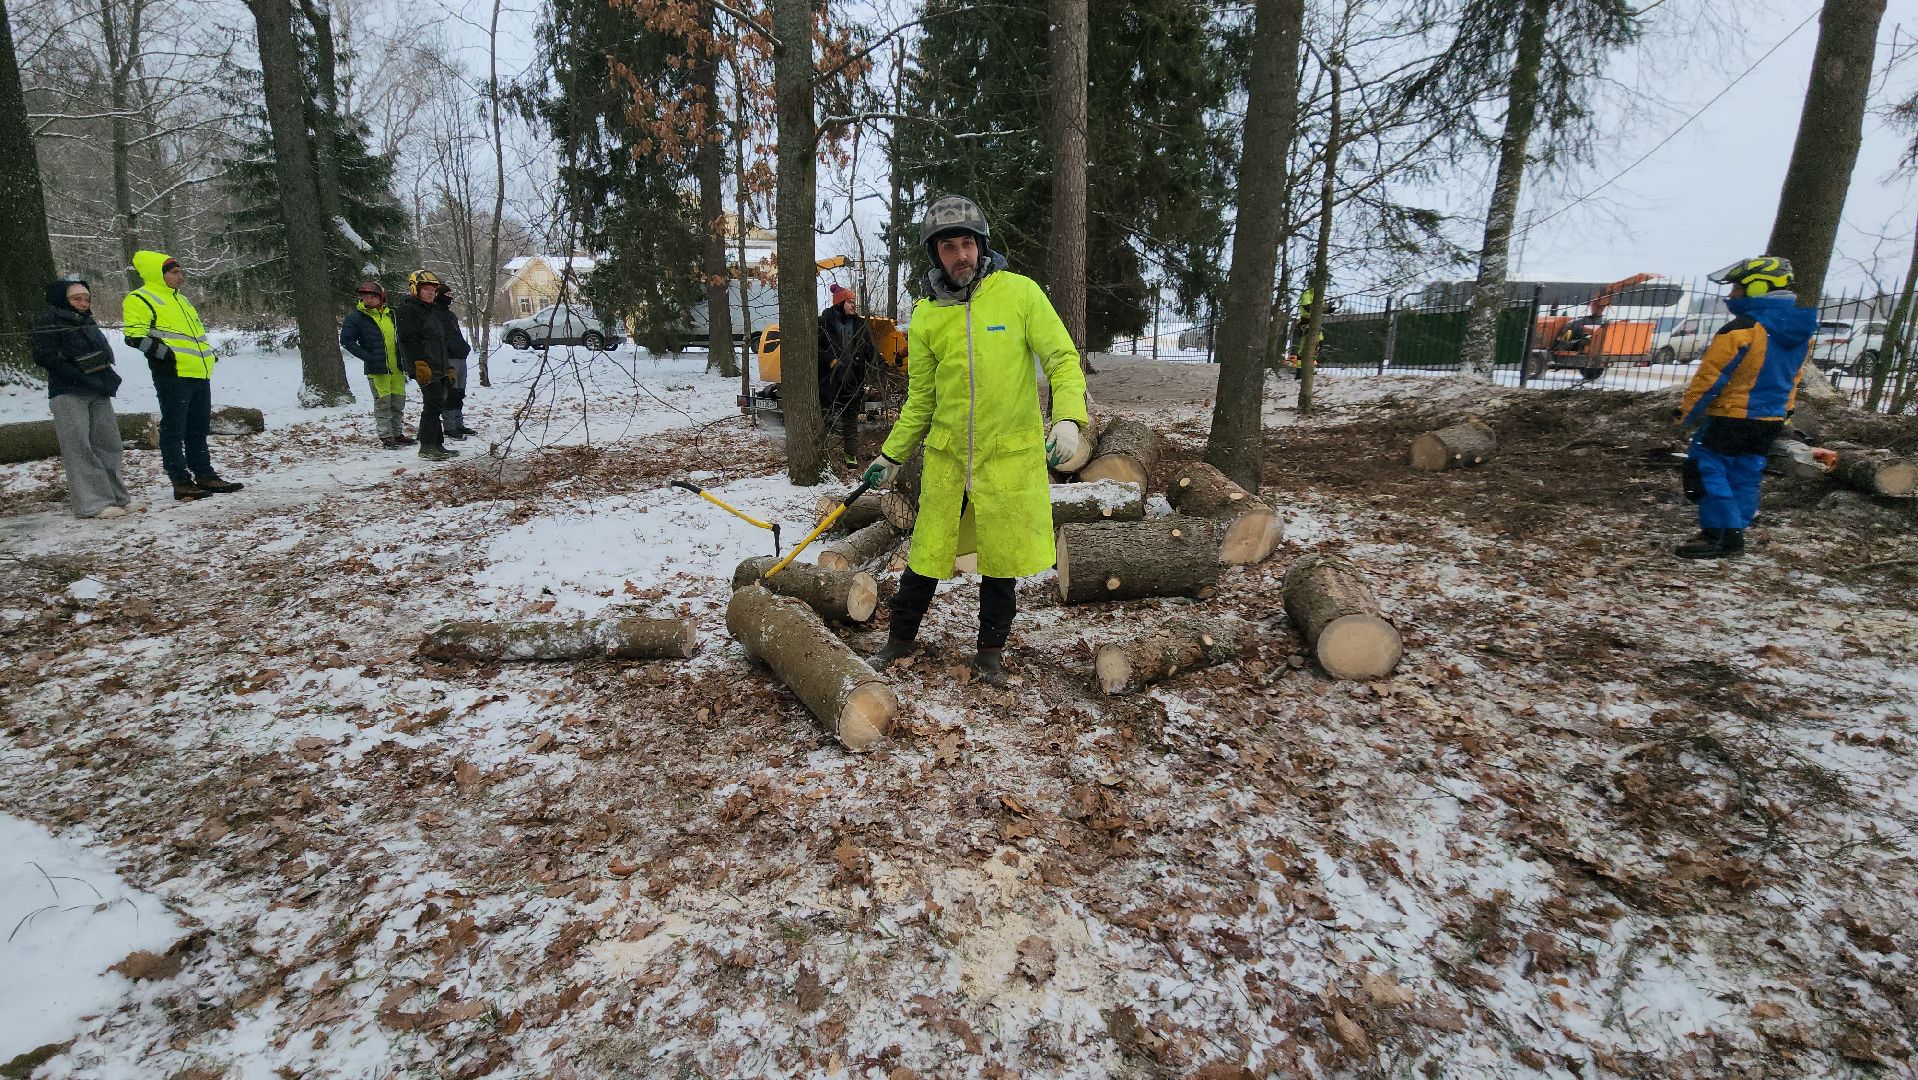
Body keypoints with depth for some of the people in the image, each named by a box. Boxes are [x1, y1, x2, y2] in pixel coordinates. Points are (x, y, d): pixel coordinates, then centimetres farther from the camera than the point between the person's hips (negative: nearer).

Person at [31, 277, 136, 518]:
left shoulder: (88, 322, 17)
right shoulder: (48, 323, -3)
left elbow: (104, 354, 23)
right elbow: (45, 358, -12)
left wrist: (108, 378, 5)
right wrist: (85, 380, -19)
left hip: (98, 393, 7)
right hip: (68, 394, -6)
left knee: (108, 443, 5)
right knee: (79, 447, -9)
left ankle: (116, 496, 11)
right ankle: (93, 503, -13)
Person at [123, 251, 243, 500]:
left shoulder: (179, 299, 23)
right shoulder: (139, 299, -4)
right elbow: (134, 334, -13)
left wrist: (208, 353, 21)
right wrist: (163, 352, -22)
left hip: (200, 374, 9)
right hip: (173, 376, -9)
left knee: (198, 428, 14)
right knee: (174, 430, -4)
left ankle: (204, 475, 21)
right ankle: (181, 481, -3)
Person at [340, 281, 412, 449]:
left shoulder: (389, 314, 12)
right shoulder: (356, 316, -4)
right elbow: (346, 340, -7)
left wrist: (402, 357, 12)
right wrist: (367, 357, -14)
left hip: (396, 367, 5)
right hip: (377, 368, -5)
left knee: (398, 401, 10)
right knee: (383, 403, -3)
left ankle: (397, 433, 22)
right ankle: (385, 436, 4)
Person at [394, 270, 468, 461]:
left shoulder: (435, 311, 24)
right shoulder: (407, 310, -5)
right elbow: (408, 340, -15)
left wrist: (448, 368, 24)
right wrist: (419, 363, -23)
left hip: (439, 367, 9)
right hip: (425, 368, -9)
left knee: (436, 405, 10)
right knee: (433, 404, -14)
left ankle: (437, 445, 15)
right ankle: (427, 446, -12)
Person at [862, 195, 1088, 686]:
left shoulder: (1020, 292, -4)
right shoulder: (927, 315, 4)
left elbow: (1062, 358, -3)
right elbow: (921, 398, 12)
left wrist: (1069, 417, -19)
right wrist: (891, 455, 12)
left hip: (1010, 456, -2)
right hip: (946, 457, 2)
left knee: (1001, 560, 8)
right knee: (927, 555, 8)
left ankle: (990, 650, 28)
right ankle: (901, 638, 30)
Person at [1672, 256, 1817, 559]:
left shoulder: (1740, 331, -20)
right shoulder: (1801, 332, 8)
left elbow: (1710, 377, -16)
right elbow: (1793, 377, 18)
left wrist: (1686, 413, -7)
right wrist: (1784, 410, 28)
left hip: (1730, 417, -8)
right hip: (1771, 420, 8)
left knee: (1707, 470, -1)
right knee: (1744, 475, 16)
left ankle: (1721, 533, -4)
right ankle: (1734, 533, 21)